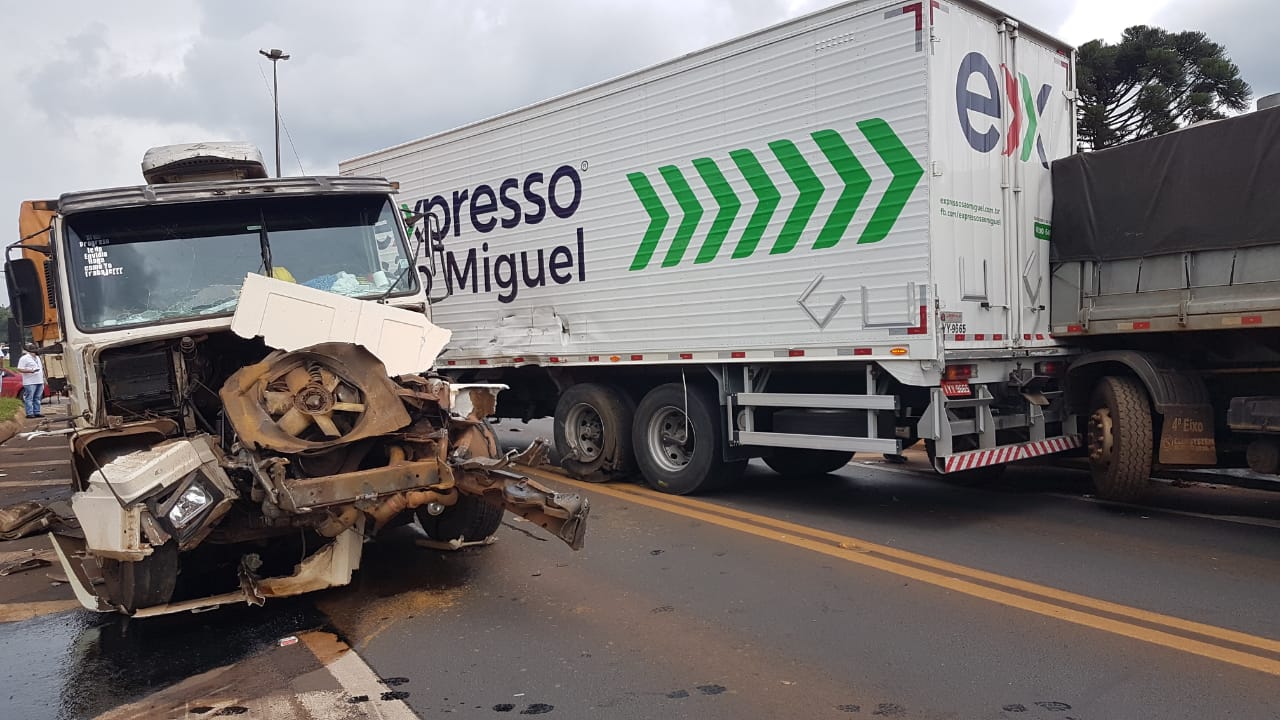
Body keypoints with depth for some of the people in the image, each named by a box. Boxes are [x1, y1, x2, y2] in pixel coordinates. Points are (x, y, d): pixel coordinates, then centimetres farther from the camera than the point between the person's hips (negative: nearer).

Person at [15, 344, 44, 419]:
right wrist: (30, 371, -24)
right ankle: (29, 413, -7)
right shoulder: (24, 358, -4)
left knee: (37, 398, 9)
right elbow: (20, 369, -11)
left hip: (39, 382, 8)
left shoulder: (37, 358, 21)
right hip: (30, 382, -8)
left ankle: (36, 412, 13)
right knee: (29, 398, -7)